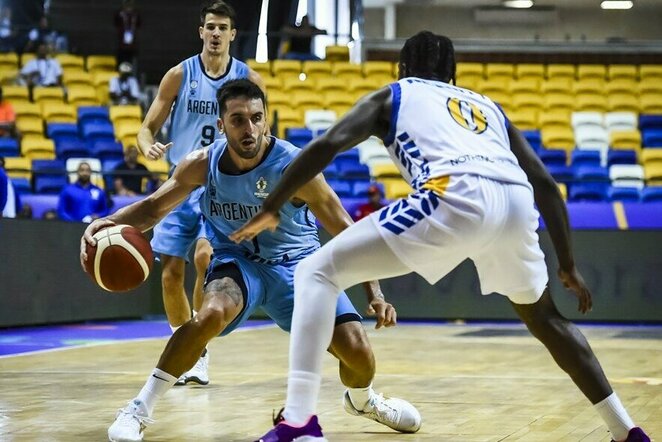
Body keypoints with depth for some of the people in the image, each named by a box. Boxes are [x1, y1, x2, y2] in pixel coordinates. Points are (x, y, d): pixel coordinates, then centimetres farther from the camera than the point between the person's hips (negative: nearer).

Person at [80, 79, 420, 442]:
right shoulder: (202, 164, -17)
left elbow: (346, 231, -17)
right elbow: (153, 206, -3)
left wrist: (374, 293, -24)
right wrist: (108, 223, -23)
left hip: (296, 261, 0)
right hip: (237, 259, 0)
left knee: (356, 348, -10)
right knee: (212, 313, -35)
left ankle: (362, 400, 30)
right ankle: (139, 409, -23)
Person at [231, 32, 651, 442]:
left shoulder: (391, 96, 28)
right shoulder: (488, 106, 38)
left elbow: (326, 145, 12)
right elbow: (545, 184, 31)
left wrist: (271, 209, 20)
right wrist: (568, 265, 37)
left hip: (456, 198, -5)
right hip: (516, 204, 5)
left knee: (317, 272, 5)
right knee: (544, 317, 33)